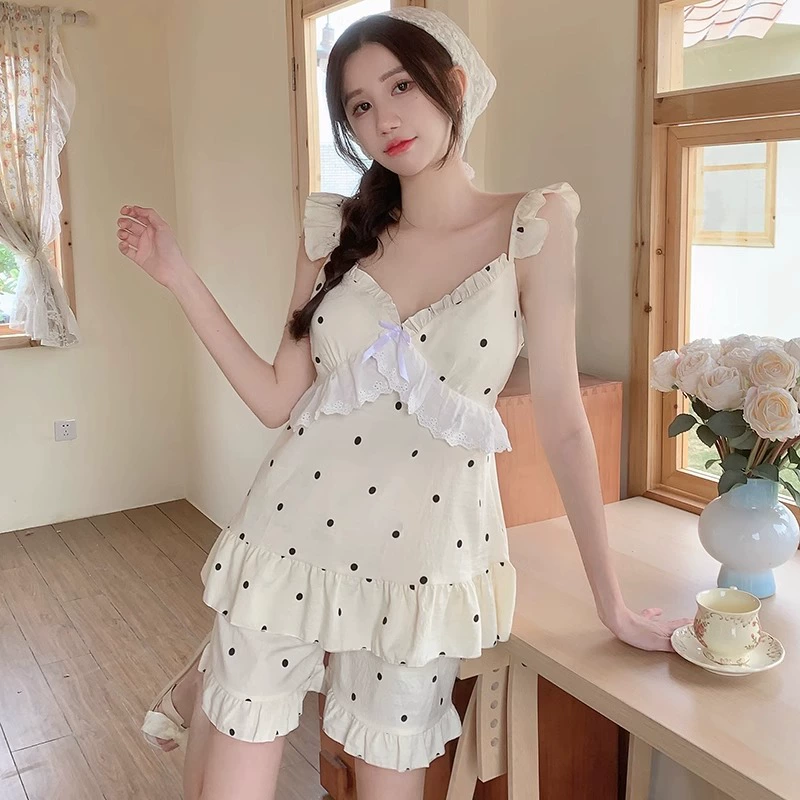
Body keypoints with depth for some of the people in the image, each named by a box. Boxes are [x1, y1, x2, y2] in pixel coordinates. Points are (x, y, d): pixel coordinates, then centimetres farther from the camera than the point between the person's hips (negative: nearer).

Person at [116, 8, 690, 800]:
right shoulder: (336, 229, 3)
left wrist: (610, 599, -3)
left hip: (422, 553, -1)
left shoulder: (533, 223, -7)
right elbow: (278, 400, 2)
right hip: (295, 530, 2)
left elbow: (561, 422, -7)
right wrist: (175, 273, -1)